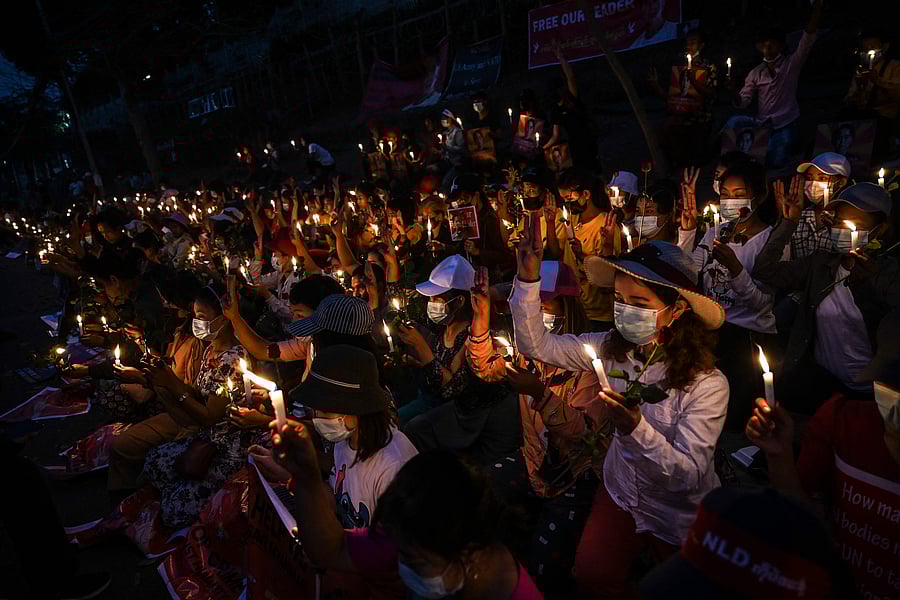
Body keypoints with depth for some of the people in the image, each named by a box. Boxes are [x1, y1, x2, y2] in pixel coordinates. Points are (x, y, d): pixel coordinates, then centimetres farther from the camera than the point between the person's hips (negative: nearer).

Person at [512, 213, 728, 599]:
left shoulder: (707, 384, -26)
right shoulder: (613, 349, -14)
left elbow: (690, 475, -29)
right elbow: (537, 345, -14)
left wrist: (635, 428, -46)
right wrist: (529, 278, -26)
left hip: (679, 517, -3)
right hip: (620, 493, 3)